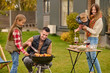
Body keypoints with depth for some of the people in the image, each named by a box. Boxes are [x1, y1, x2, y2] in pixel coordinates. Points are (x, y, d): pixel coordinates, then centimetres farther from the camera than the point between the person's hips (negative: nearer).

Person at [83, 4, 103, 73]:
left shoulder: (99, 20, -13)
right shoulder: (92, 18, 12)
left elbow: (95, 32, -15)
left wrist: (87, 28, -11)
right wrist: (83, 27, 3)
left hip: (94, 39, -8)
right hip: (89, 38, 8)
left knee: (93, 56, -9)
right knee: (88, 56, 11)